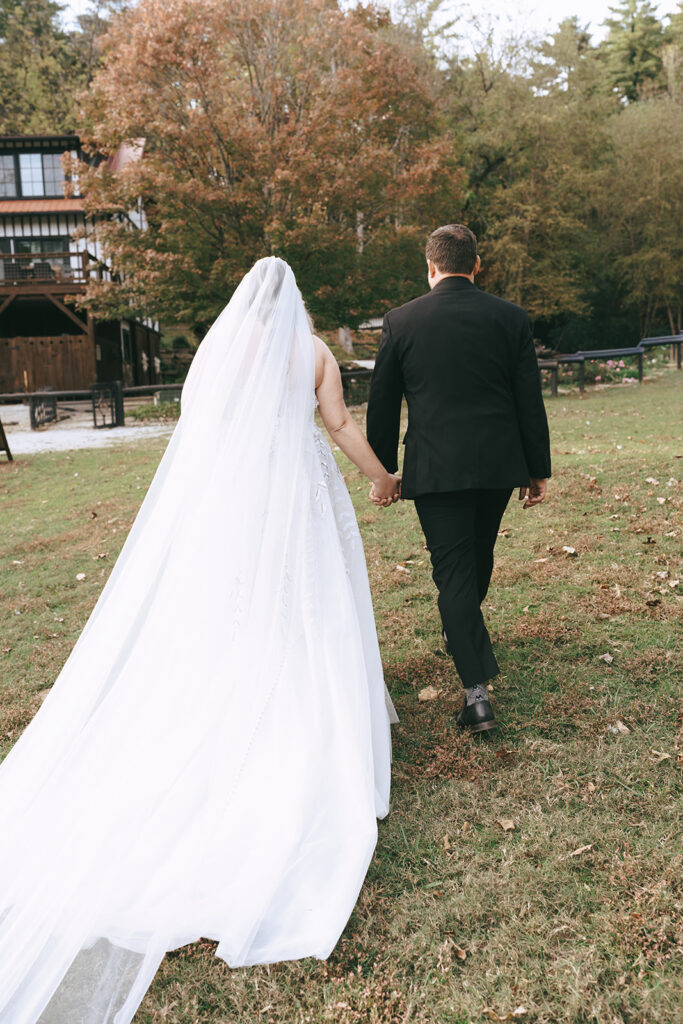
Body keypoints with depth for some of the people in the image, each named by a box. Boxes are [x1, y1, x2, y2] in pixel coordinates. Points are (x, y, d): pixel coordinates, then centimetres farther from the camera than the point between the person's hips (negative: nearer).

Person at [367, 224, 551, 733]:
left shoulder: (401, 321, -1)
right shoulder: (510, 317, 1)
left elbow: (382, 405, 3)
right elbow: (530, 400, 1)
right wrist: (538, 469, 8)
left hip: (434, 467, -2)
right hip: (499, 463, 3)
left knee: (452, 569, 1)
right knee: (479, 555, 24)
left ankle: (478, 689, -3)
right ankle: (464, 631, 48)